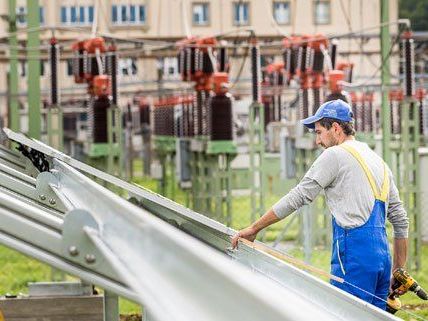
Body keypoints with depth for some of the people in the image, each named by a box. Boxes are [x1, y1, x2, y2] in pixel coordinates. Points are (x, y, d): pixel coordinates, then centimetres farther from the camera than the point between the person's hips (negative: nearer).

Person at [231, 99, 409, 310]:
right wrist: (399, 271, 25)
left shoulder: (335, 155, -2)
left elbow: (298, 197, -4)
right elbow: (400, 219, 21)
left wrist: (254, 228, 4)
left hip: (354, 255, -8)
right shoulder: (378, 161, 22)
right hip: (382, 255, 8)